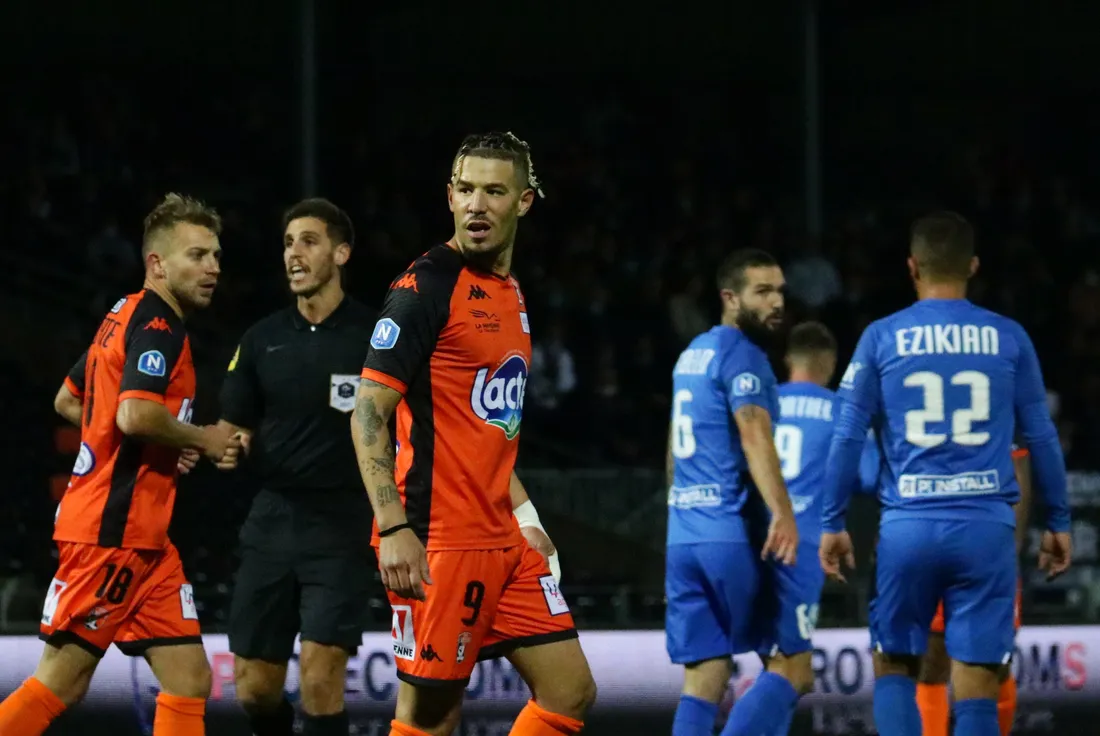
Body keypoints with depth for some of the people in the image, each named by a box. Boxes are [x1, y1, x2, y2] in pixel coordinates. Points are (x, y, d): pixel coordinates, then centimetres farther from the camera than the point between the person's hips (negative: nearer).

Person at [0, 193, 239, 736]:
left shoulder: (127, 317, 18)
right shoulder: (157, 324, -12)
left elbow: (69, 401, 30)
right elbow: (136, 415, -28)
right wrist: (202, 440, -10)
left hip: (142, 538, 10)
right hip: (112, 531, -10)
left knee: (189, 680, 2)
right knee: (62, 682, -8)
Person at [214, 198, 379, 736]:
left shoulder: (375, 335, -4)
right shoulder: (262, 339, 9)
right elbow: (234, 430, 14)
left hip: (340, 527, -4)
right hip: (272, 518, 4)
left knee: (320, 683, -14)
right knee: (254, 689, 7)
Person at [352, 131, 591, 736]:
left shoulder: (510, 295, 15)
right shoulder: (427, 286, -10)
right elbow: (369, 413, -15)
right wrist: (393, 528, -22)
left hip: (502, 541, 9)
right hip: (438, 543, -9)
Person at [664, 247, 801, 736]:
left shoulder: (692, 353, 20)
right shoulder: (741, 353, -8)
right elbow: (755, 436, -24)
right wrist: (782, 511, -36)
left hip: (683, 536, 8)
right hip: (735, 534, -8)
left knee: (704, 676, 5)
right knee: (791, 664, -1)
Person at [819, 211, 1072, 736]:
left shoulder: (881, 337, 3)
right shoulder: (1009, 338, 5)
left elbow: (848, 437, 2)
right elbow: (1041, 437, 8)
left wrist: (832, 524, 9)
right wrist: (1058, 522, 17)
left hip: (908, 526, 0)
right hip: (986, 527, 0)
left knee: (894, 666, 17)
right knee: (976, 688, 1)